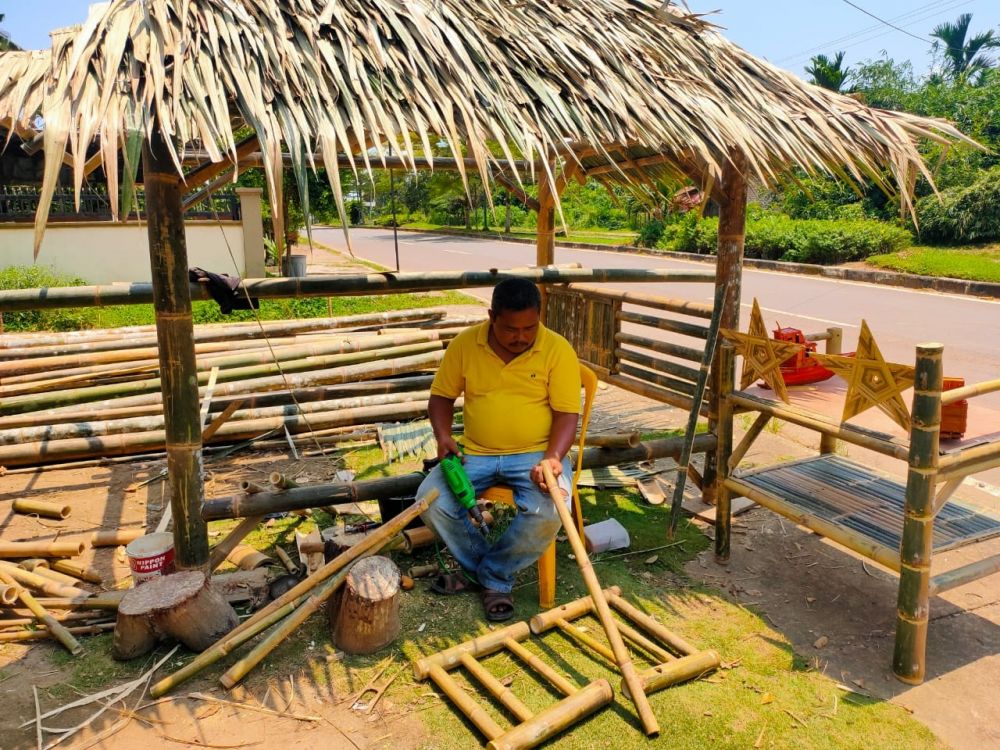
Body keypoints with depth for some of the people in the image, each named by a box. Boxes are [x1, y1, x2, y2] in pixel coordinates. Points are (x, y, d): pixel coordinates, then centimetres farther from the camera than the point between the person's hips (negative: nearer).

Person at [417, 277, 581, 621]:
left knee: (548, 512, -30)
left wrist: (553, 457, -26)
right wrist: (443, 435, -12)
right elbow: (441, 396, 7)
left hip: (535, 453, -2)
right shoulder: (464, 344, -3)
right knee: (430, 501, -19)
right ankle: (492, 577, 4)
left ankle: (491, 573, 0)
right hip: (475, 453, 3)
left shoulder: (558, 350, -9)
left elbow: (566, 412, -9)